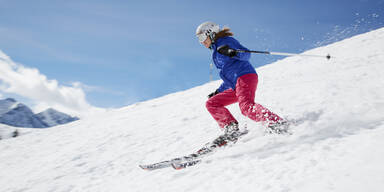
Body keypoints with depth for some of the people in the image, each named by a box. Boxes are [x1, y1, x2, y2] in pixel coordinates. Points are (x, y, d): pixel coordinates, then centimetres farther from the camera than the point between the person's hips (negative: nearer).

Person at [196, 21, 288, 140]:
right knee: (211, 103, 6)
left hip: (245, 76, -9)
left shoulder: (225, 41, 4)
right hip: (236, 85, 9)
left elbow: (246, 54, -9)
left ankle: (277, 123, -36)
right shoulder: (216, 52, 28)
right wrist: (218, 92, 30)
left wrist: (234, 53, -30)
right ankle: (231, 129, -5)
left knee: (246, 107, -31)